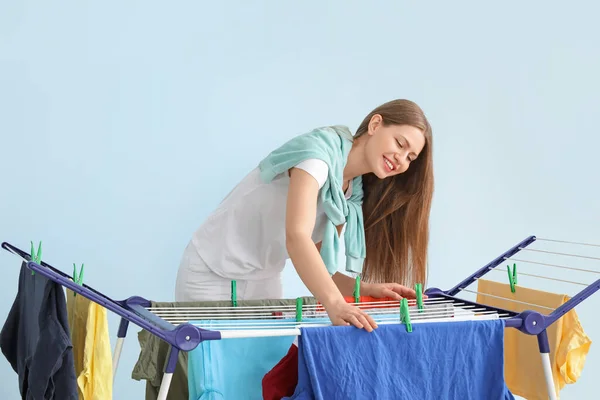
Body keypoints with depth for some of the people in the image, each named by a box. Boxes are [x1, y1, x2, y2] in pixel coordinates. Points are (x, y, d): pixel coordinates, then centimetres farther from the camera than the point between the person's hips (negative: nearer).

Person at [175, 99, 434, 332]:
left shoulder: (353, 193, 1)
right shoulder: (318, 151, -22)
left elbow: (315, 263, -2)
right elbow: (297, 237, -36)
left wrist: (365, 289, -17)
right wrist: (335, 304, -48)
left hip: (264, 283, 7)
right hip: (213, 278, -7)